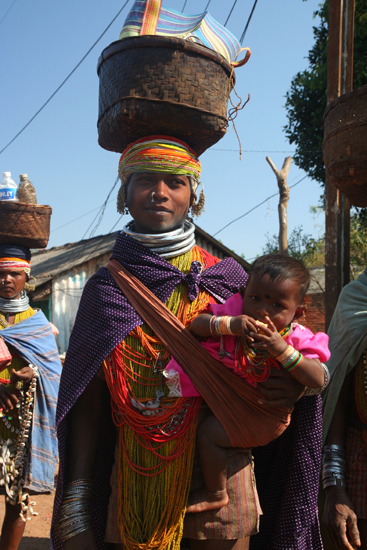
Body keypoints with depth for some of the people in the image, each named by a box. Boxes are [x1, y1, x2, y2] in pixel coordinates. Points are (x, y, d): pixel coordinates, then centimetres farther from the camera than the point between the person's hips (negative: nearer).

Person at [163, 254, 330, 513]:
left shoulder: (297, 339, -21)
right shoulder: (236, 310, -12)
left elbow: (318, 380, -31)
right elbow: (197, 324, -20)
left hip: (263, 416, -6)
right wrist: (229, 324, -39)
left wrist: (283, 349, -41)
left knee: (208, 433, -15)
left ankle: (215, 494, 5)